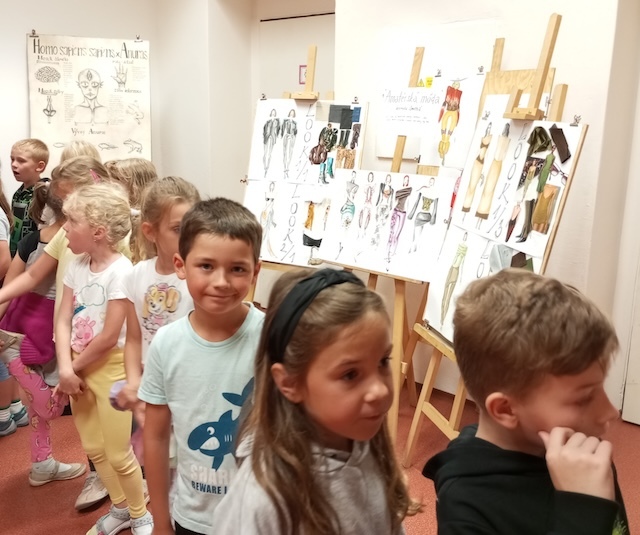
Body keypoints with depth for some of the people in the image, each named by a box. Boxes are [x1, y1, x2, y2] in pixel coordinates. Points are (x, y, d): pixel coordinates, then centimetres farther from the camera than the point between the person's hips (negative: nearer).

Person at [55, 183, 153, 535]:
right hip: (78, 368, 7)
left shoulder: (120, 271, -21)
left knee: (118, 454, 4)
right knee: (93, 447, 19)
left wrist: (75, 368, -9)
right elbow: (63, 322, -3)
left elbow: (109, 337, -20)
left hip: (110, 368, -7)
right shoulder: (77, 266, 1)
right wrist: (65, 368, -16)